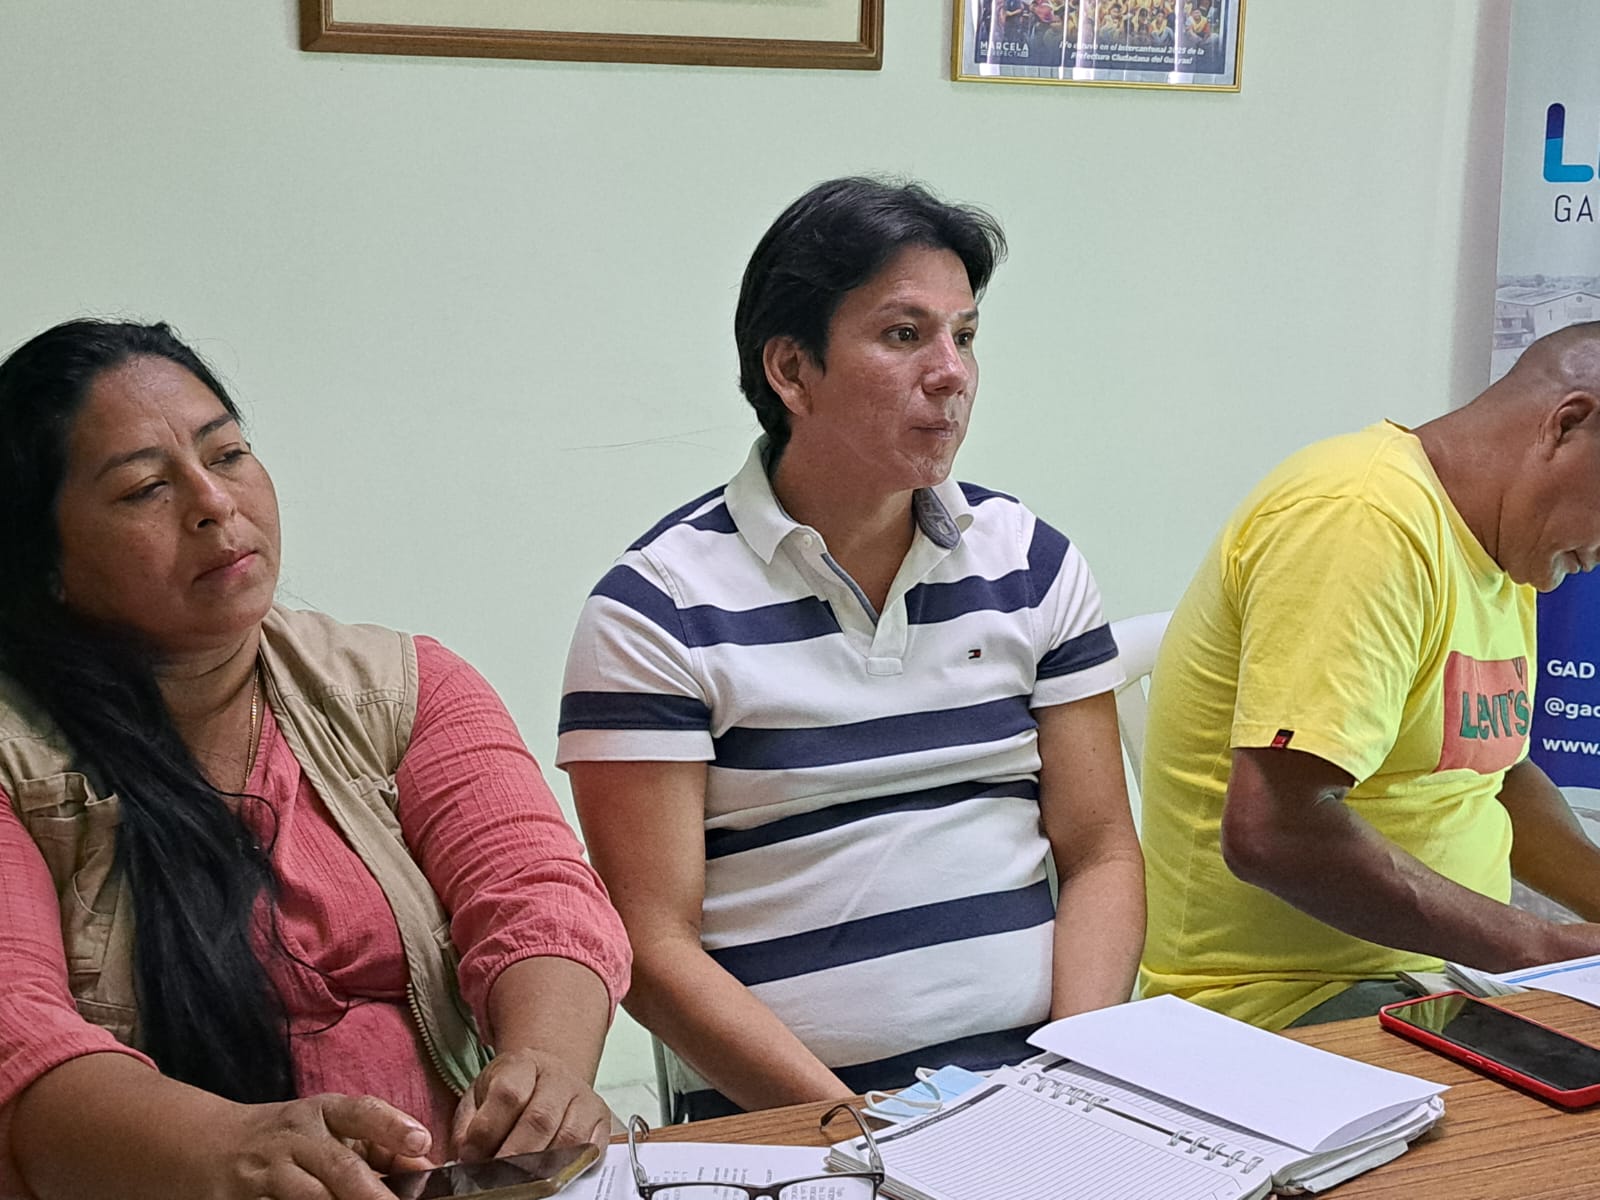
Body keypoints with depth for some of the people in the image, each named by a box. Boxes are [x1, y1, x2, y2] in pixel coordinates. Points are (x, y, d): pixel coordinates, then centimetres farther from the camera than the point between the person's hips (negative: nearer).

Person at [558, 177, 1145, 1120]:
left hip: (1039, 1092, 3)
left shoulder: (1033, 563, 11)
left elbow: (1100, 850, 9)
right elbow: (654, 946, -7)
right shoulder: (657, 608, -4)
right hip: (785, 1121, -3)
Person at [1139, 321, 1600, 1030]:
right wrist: (1539, 949, -20)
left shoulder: (1504, 553, 14)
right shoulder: (1364, 520, -18)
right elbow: (1270, 830, -27)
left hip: (1441, 976, 10)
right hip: (1280, 999, -10)